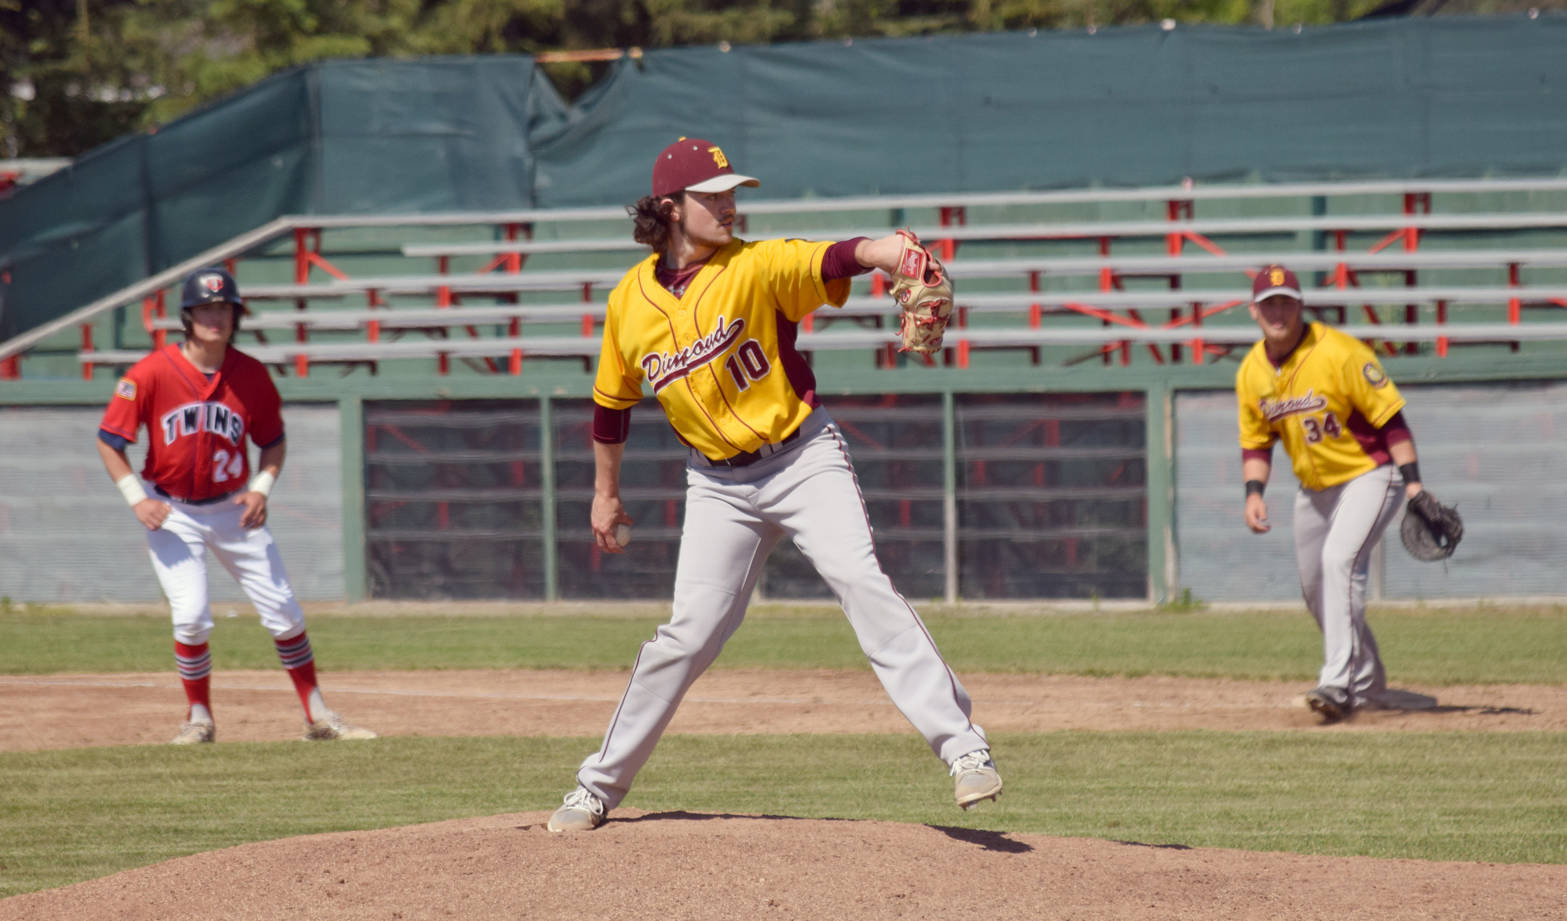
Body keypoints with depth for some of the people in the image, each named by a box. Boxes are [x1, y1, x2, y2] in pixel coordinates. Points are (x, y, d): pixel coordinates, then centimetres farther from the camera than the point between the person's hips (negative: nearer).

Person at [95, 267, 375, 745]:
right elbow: (109, 440, -7)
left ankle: (318, 715, 13)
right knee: (191, 616, -14)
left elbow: (273, 440, 9)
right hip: (172, 514, -3)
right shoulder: (152, 373, -14)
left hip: (233, 509, 3)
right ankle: (199, 719, 6)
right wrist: (136, 499, -15)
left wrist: (261, 489, -7)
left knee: (284, 612, 1)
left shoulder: (251, 375, -5)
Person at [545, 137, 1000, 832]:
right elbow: (612, 403, 16)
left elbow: (839, 259, -32)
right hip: (718, 484, 2)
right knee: (691, 631, -3)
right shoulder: (630, 303, 0)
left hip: (804, 459, -2)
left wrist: (898, 253, -52)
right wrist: (605, 493, 23)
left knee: (859, 578, -21)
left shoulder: (757, 267, -11)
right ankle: (602, 783, 14)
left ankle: (962, 745, -25)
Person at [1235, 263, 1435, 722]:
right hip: (1314, 488, 7)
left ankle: (1338, 682, -31)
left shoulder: (1339, 353, -21)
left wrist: (1413, 482, -23)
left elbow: (1389, 417, -18)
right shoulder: (1251, 372, -2)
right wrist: (1254, 492, -7)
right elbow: (1256, 442, 10)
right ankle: (1367, 683, 33)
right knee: (1315, 586, 13)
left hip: (1370, 474, -7)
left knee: (1339, 561, -27)